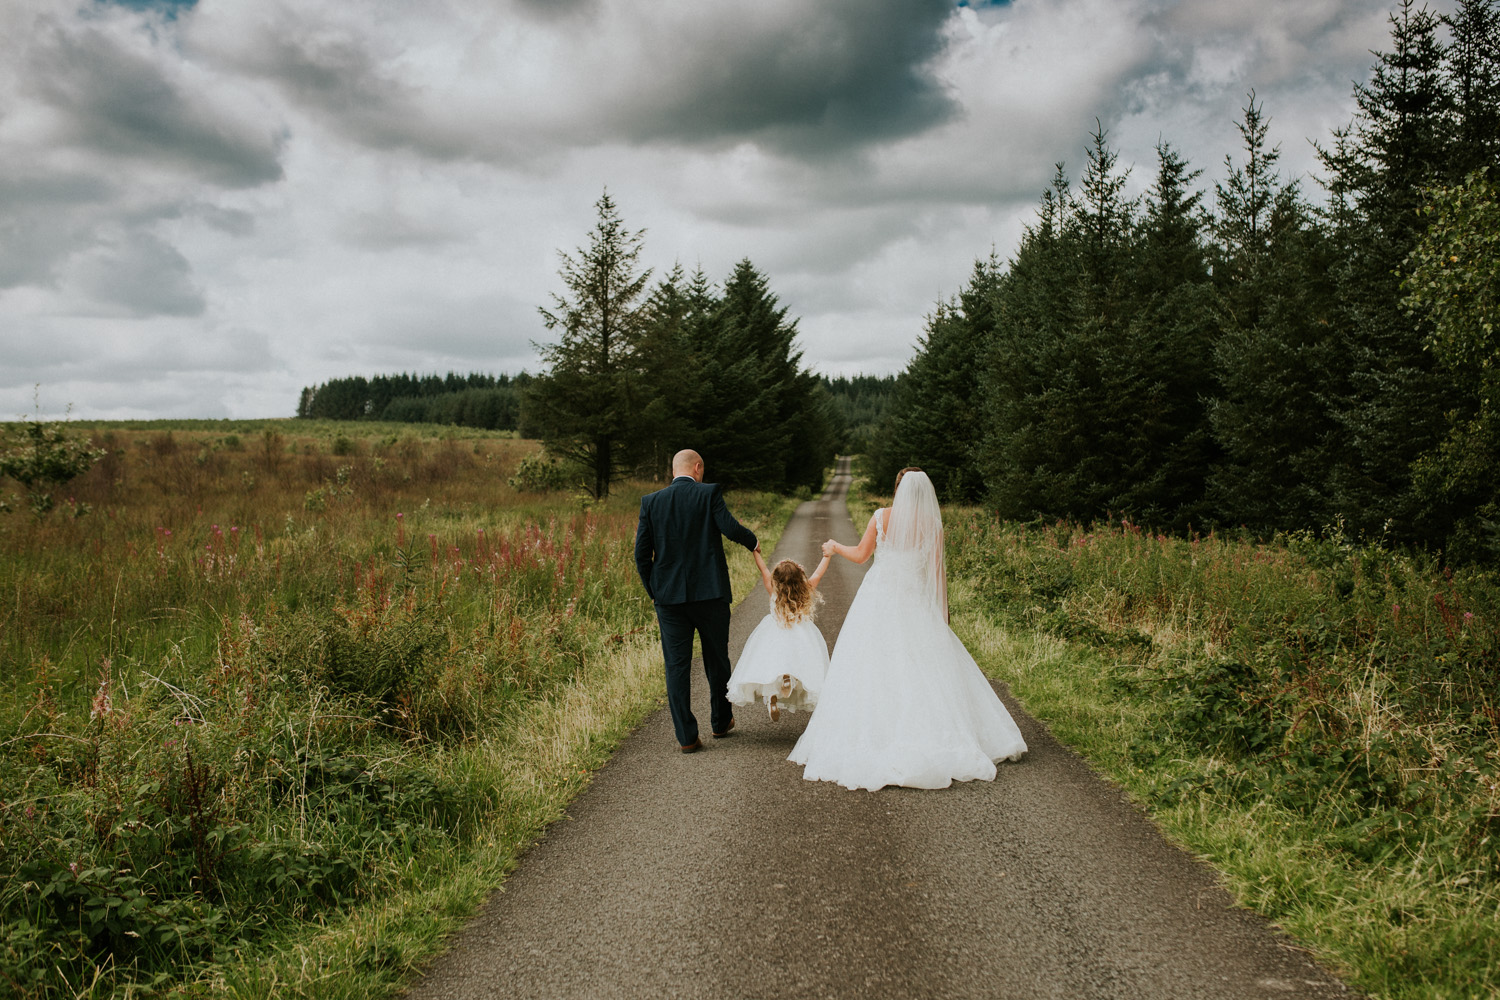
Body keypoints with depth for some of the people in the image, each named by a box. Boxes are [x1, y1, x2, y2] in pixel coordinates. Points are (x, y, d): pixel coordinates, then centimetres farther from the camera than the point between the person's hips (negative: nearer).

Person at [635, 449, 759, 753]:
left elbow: (641, 553, 3)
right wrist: (752, 542, 5)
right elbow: (730, 527, -17)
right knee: (717, 659, 16)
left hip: (669, 596, 1)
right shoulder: (709, 493, -4)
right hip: (710, 593, -1)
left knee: (676, 666, 6)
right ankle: (720, 722, 31)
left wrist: (654, 594, 13)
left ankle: (686, 736, 4)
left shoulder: (651, 502, 4)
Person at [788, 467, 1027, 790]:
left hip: (879, 602, -1)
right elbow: (937, 573, -1)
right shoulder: (933, 525, -3)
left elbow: (860, 554, 1)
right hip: (916, 606, 1)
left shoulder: (882, 516, -7)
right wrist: (942, 613, 8)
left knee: (874, 671, 2)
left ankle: (873, 739, 2)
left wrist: (834, 547, 21)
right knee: (927, 672, 8)